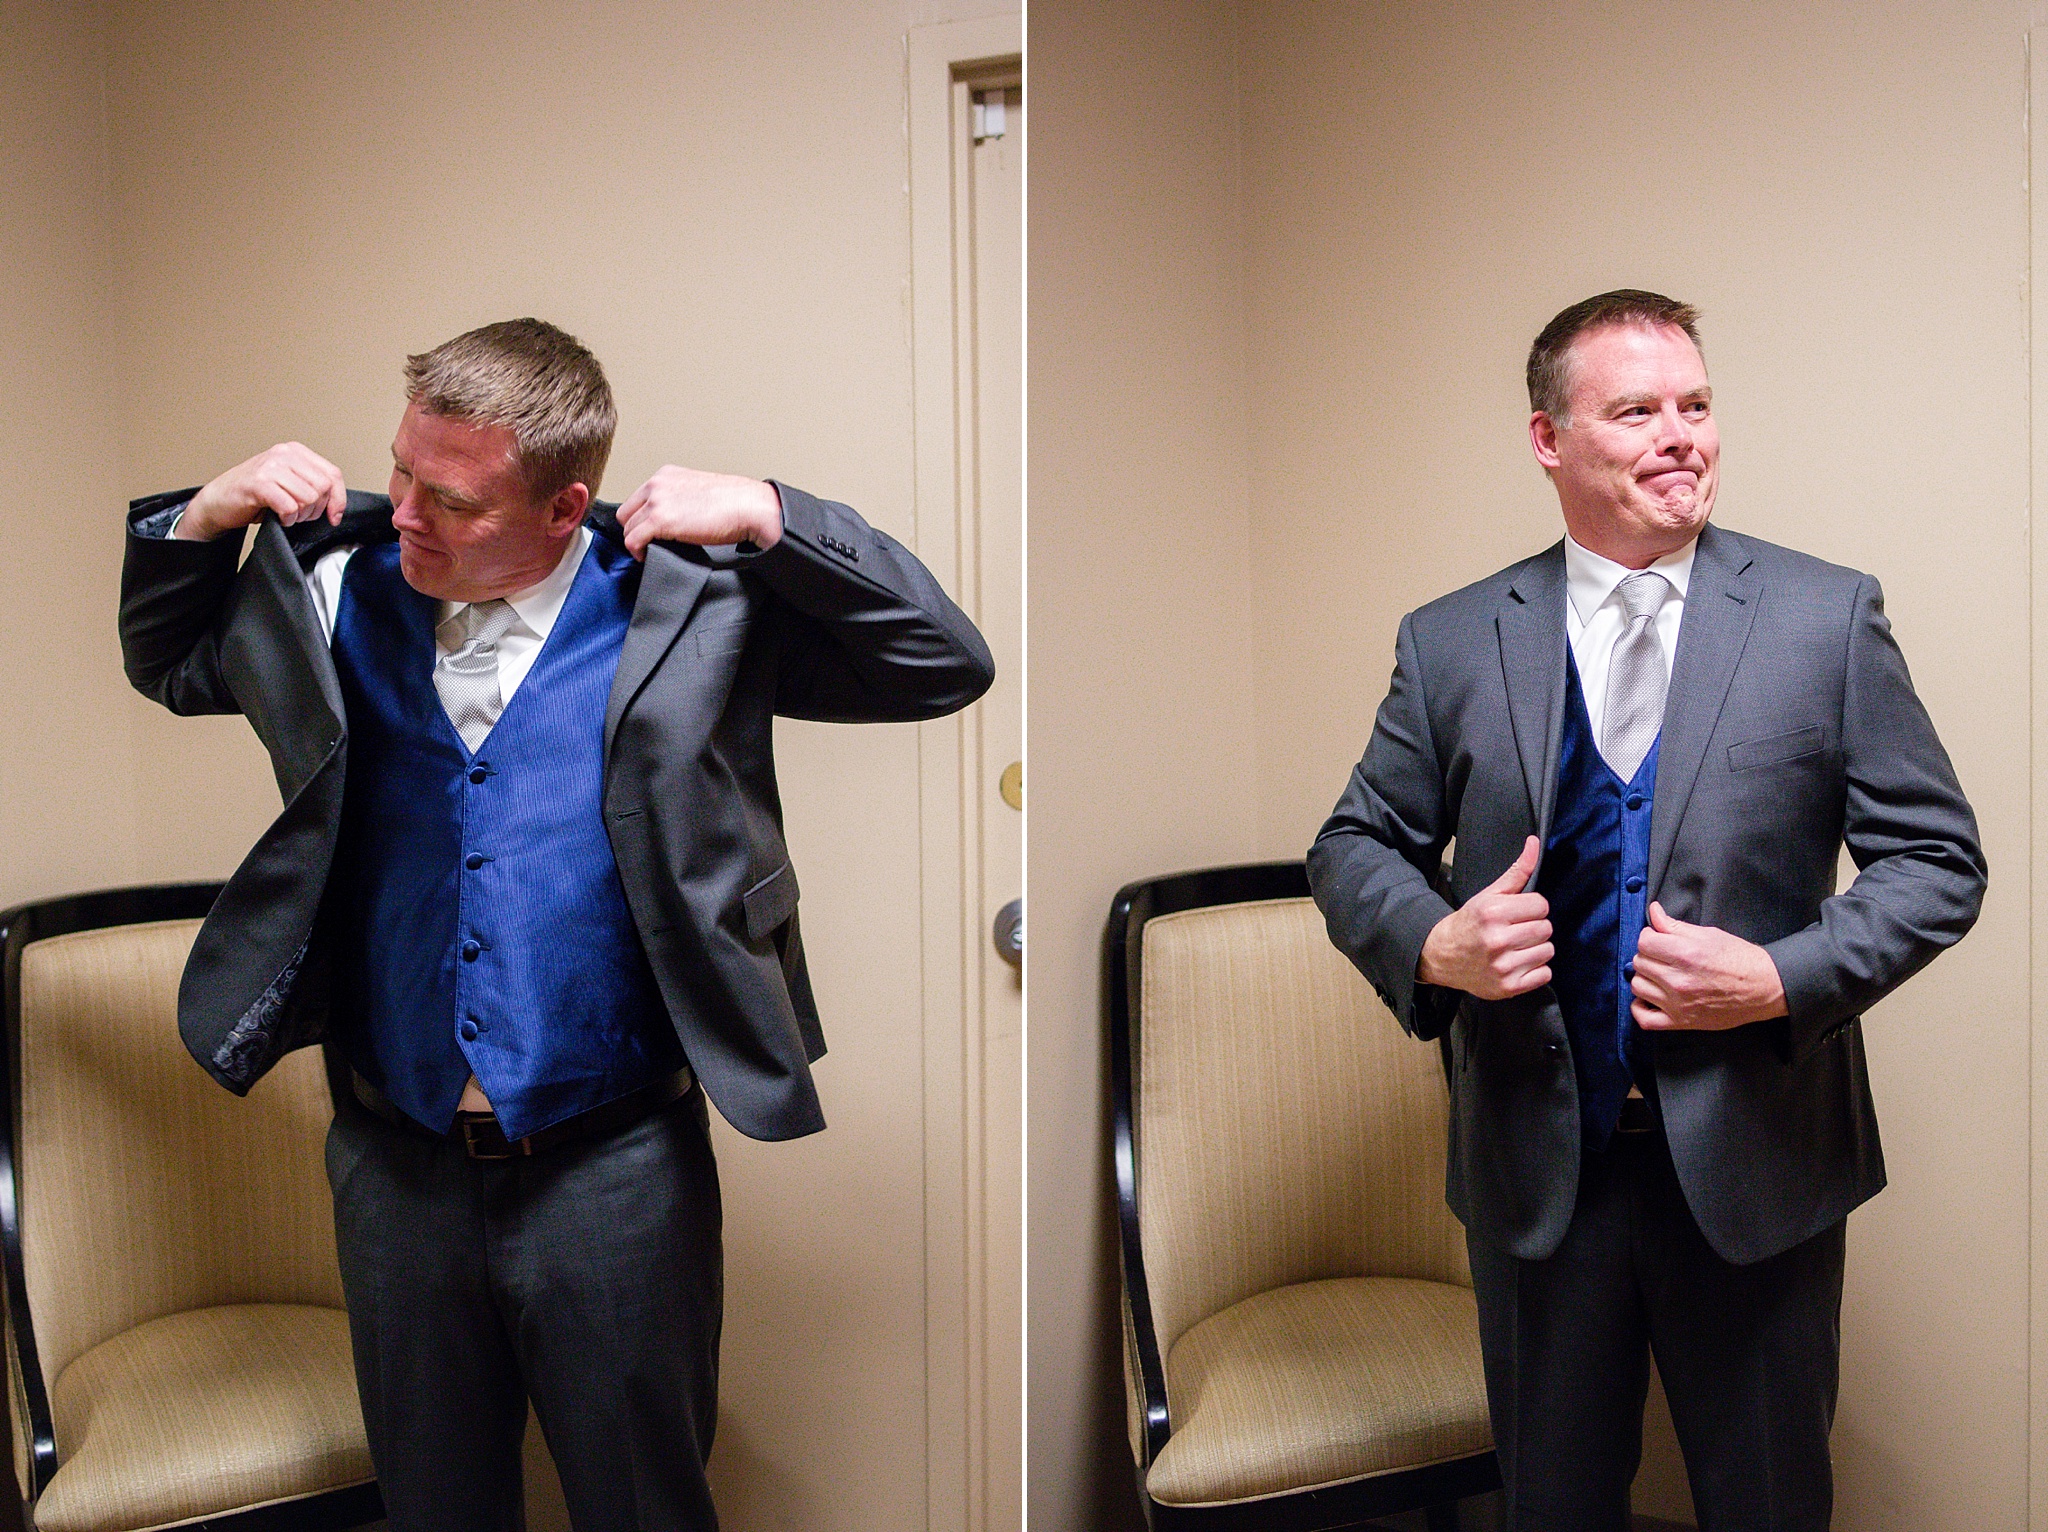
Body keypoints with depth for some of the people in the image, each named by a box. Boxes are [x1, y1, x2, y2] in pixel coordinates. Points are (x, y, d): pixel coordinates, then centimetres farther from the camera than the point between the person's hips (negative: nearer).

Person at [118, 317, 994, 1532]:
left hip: (614, 1168, -3)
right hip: (395, 1162, 3)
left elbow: (949, 665, -9)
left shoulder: (688, 604, -9)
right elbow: (166, 666, 19)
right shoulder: (348, 589, 1)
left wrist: (768, 519, -17)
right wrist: (202, 521, 0)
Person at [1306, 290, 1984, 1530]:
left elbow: (1937, 859, -2)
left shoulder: (1829, 618, -2)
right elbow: (1357, 847, 8)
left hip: (1756, 1160, 0)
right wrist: (1434, 943, -13)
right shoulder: (1452, 644, 1)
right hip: (1535, 1163, 1)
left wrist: (1782, 979, -17)